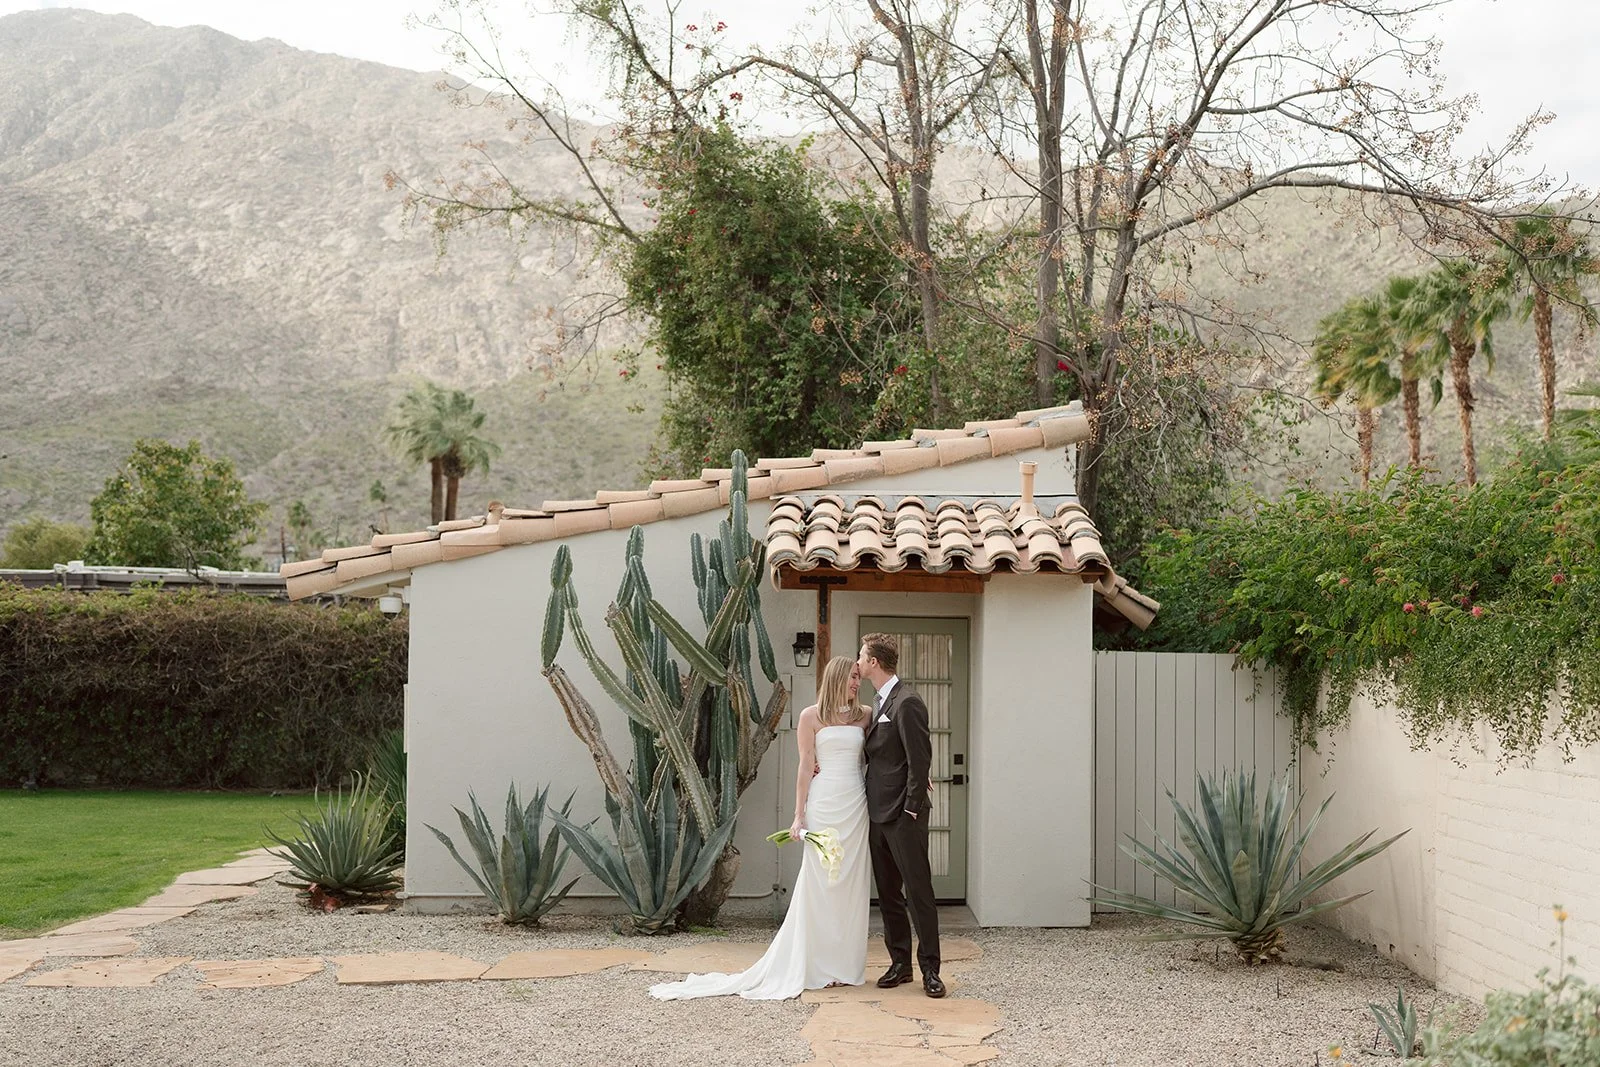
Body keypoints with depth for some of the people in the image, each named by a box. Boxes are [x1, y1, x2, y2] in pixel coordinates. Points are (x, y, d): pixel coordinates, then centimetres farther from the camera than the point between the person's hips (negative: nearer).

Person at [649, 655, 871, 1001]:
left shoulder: (863, 715, 11)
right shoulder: (811, 716, 1)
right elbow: (806, 766, -1)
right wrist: (799, 815, -5)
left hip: (856, 806, 4)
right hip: (823, 805, -4)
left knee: (851, 883, 5)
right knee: (819, 883, -3)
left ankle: (845, 963, 11)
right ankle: (816, 966, 4)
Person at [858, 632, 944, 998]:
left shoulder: (907, 703, -14)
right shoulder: (882, 703, 15)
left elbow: (920, 760, -17)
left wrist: (911, 810, -17)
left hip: (903, 816, -10)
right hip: (879, 815, 10)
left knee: (918, 893, -3)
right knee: (888, 895, 12)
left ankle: (930, 969, 2)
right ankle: (899, 963, 20)